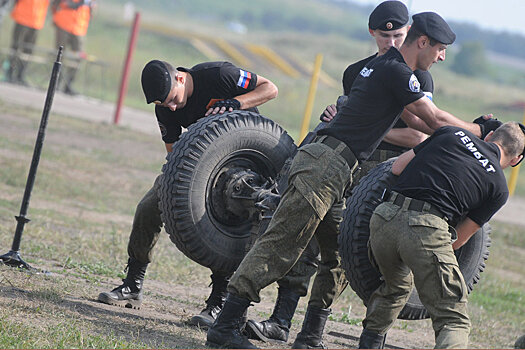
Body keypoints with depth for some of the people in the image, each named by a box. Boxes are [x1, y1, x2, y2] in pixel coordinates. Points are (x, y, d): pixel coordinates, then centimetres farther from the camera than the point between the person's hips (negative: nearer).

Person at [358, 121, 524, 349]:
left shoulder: (451, 133, 22)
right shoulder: (499, 187, 15)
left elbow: (397, 167, 26)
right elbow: (459, 239, 18)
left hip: (385, 216, 4)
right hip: (428, 227, -4)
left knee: (395, 287, 35)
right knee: (454, 321, 1)